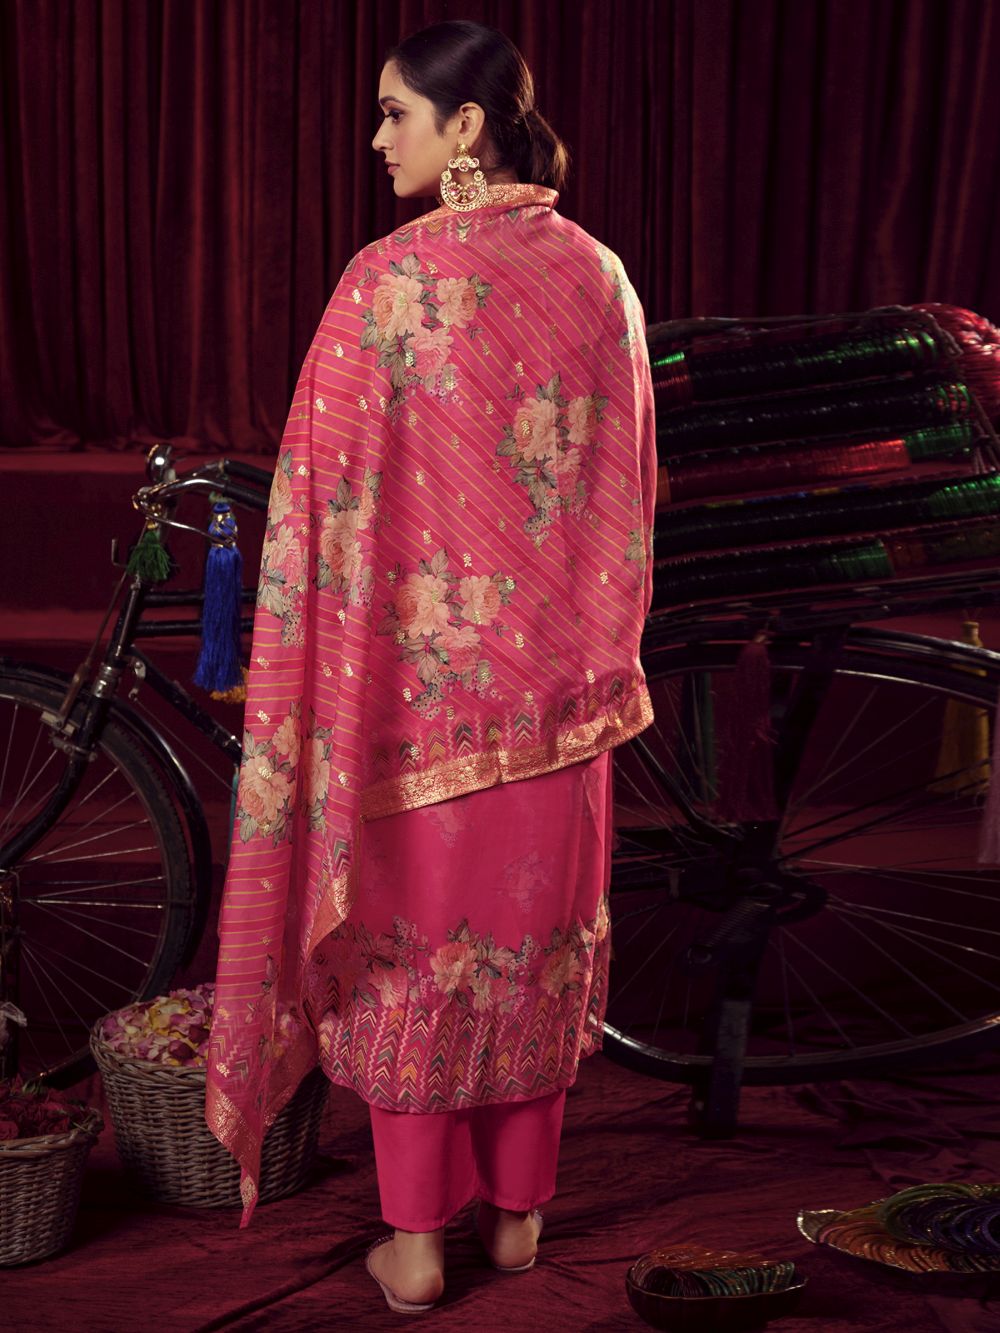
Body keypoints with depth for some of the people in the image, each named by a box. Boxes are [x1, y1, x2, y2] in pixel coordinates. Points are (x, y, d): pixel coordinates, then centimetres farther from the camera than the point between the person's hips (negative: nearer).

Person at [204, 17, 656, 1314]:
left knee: (410, 935, 8)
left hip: (414, 668, -4)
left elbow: (328, 500, -13)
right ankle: (520, 1209, 29)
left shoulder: (390, 281, -16)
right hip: (558, 674, 5)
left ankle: (414, 1241, 17)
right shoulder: (598, 278, 0)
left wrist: (324, 674, -3)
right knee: (540, 927, 15)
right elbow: (631, 489, 7)